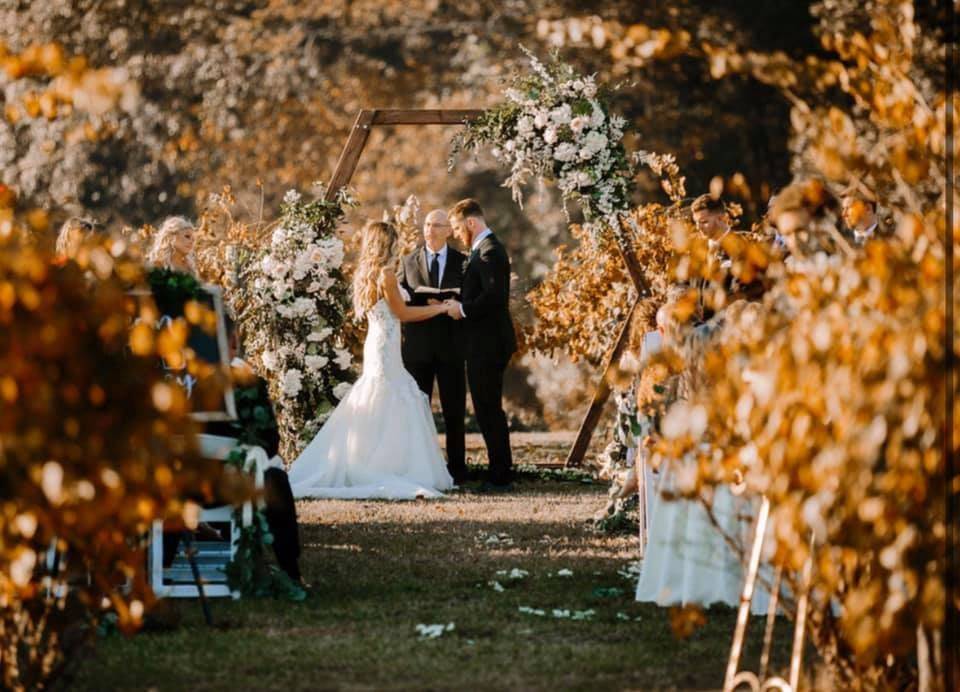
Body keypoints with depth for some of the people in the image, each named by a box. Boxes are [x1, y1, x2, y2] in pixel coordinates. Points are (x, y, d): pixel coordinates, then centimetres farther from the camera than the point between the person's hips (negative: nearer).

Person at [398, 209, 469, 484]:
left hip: (451, 346, -1)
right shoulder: (408, 262, 9)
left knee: (454, 410, 2)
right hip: (418, 346, 1)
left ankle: (456, 469, 7)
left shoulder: (462, 262, 6)